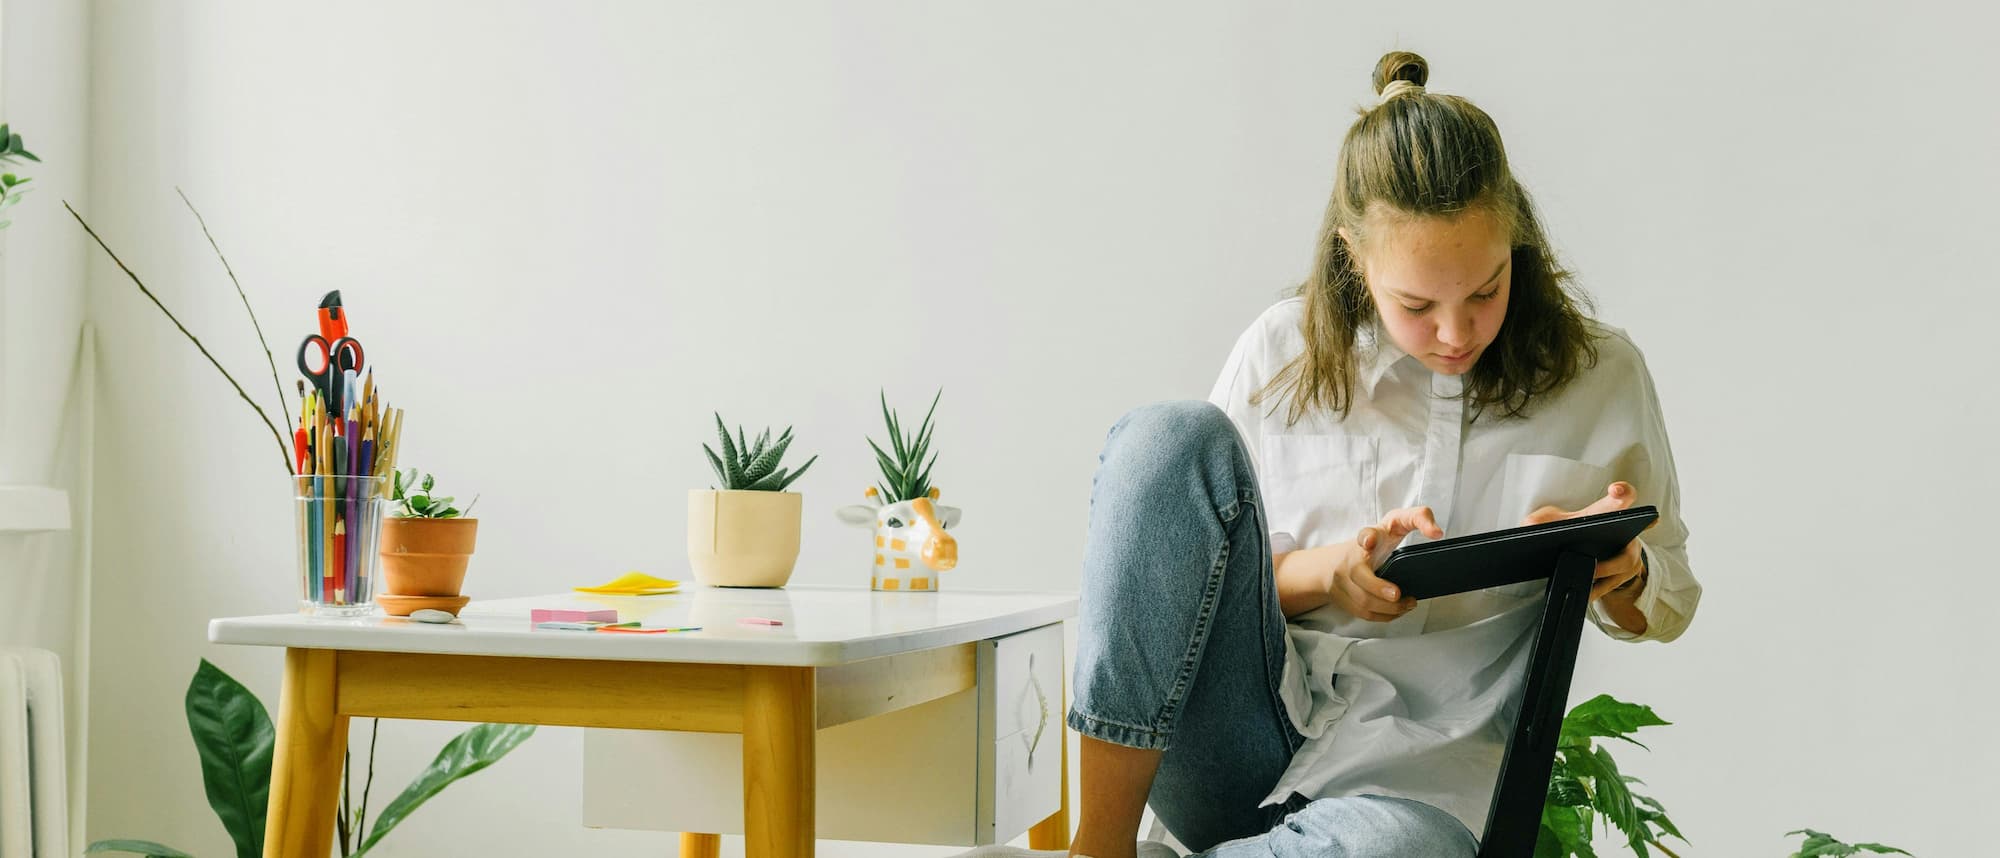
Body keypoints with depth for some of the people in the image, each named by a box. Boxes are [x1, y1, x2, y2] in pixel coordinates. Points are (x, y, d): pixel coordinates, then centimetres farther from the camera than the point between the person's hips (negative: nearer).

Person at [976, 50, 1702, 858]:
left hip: (1423, 764, -1)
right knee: (1170, 435, -24)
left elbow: (1669, 604, 15)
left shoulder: (1598, 375, 5)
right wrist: (1326, 571, -13)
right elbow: (1196, 570, 8)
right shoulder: (1282, 355, 4)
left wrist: (1617, 571, -10)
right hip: (1245, 738, 2)